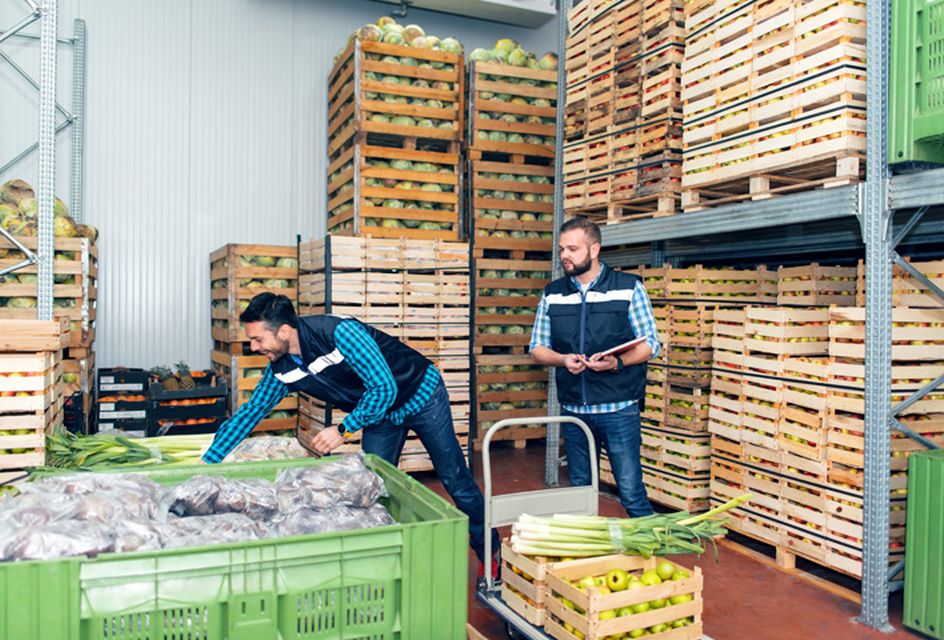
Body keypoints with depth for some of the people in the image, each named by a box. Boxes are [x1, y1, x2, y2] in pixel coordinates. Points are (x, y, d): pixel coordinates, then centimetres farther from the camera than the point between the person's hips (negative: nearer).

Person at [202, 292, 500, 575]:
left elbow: (385, 387, -31)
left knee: (455, 480, 2)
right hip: (378, 412, 6)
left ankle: (491, 555, 18)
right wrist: (208, 461, -2)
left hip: (420, 395, -6)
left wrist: (344, 430, -30)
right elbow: (250, 412, -1)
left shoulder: (340, 333, -34)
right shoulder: (281, 370, -11)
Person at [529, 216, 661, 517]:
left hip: (619, 409, -4)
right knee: (580, 491, 15)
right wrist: (563, 359, -11)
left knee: (631, 491, -1)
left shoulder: (629, 287, -2)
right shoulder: (552, 294, 7)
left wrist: (618, 362, -20)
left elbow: (650, 344, -2)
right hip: (573, 410, 4)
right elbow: (537, 348, 10)